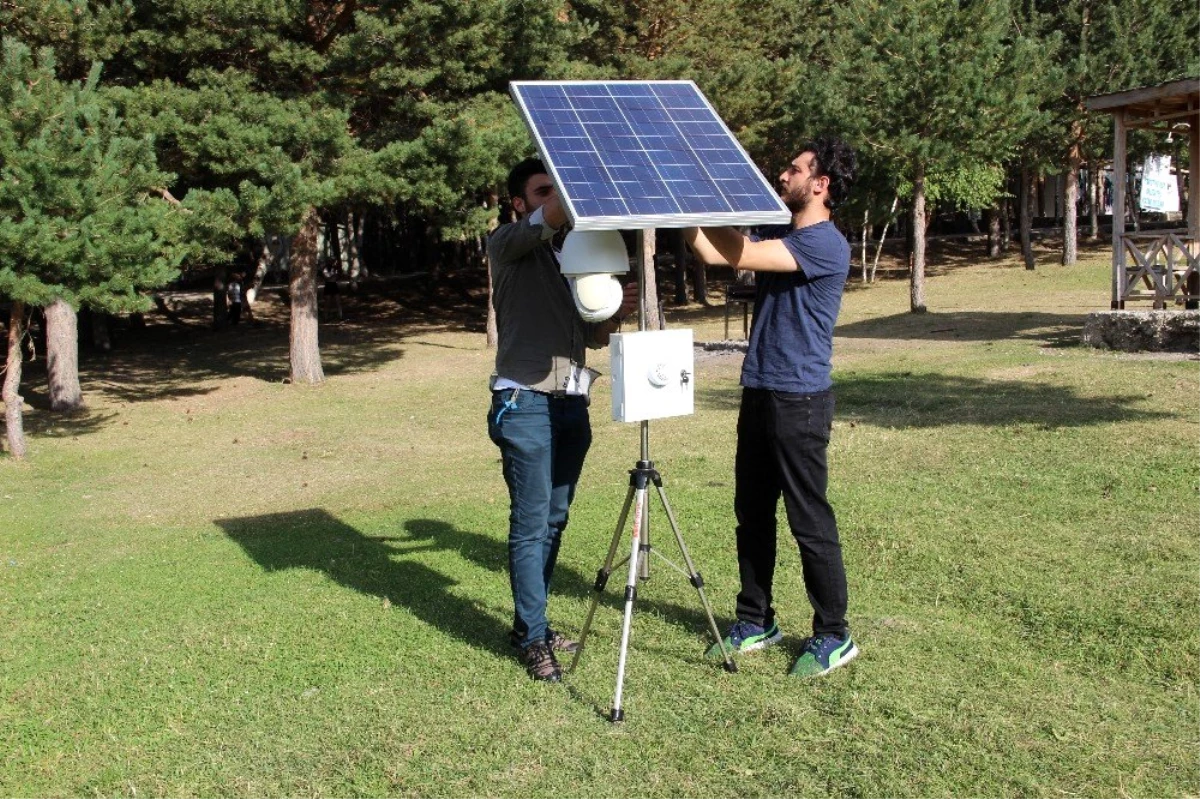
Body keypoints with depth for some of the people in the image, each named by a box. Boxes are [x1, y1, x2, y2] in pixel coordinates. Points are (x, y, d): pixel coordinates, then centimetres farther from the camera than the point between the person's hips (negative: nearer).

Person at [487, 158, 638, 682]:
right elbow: (550, 220, -21)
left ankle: (533, 626, 21)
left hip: (572, 403, 6)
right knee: (530, 525, -4)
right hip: (525, 404, -6)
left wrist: (616, 311, -2)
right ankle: (532, 640, 3)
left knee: (553, 522, 10)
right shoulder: (508, 244, 1)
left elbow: (592, 336, 18)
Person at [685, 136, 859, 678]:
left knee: (810, 522, -1)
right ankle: (756, 621, 26)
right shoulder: (781, 237, 14)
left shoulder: (826, 244, -14)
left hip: (800, 402, -9)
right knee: (752, 514, 14)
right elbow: (714, 252, 7)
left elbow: (741, 255, -22)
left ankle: (833, 637, 10)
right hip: (759, 394, 9)